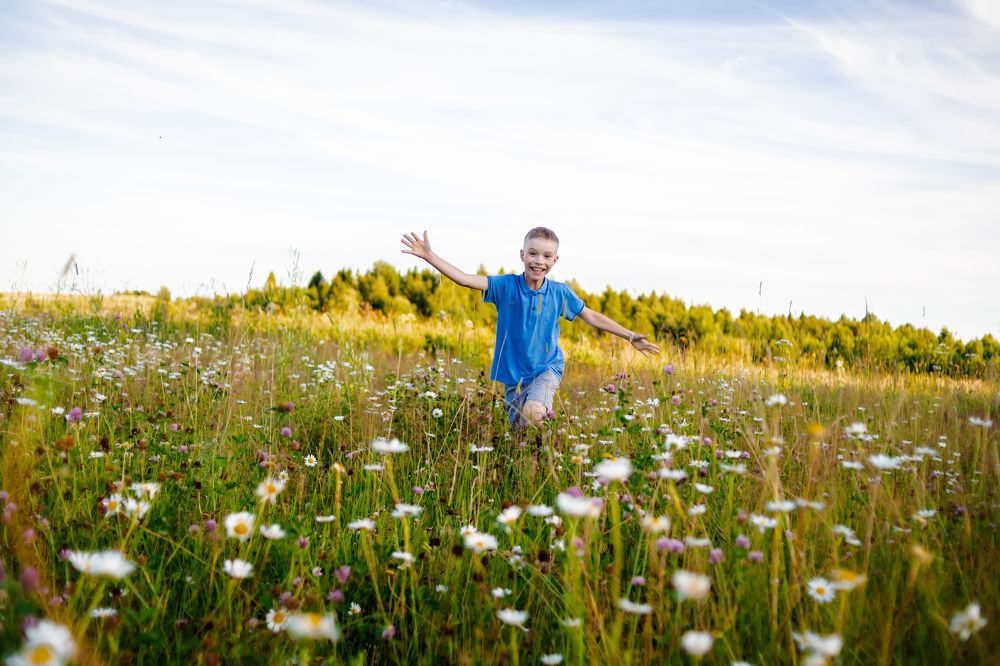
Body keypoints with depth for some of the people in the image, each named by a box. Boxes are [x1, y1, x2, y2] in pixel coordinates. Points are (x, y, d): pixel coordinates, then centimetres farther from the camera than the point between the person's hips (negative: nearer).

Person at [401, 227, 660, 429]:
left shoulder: (560, 292, -4)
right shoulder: (506, 286, -10)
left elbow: (592, 317, 9)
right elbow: (465, 279, -19)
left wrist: (630, 336, 9)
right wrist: (429, 256, -31)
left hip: (547, 369, -1)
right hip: (513, 375, 1)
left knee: (532, 414, -30)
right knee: (519, 431, 9)